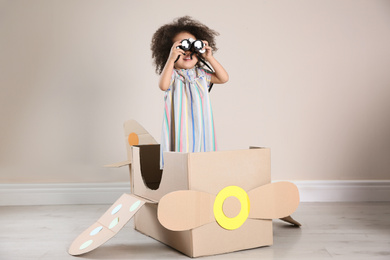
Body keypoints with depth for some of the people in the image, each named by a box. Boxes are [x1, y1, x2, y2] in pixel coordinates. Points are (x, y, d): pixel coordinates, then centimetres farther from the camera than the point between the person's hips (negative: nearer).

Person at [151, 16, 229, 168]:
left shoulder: (201, 73, 11)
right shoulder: (173, 74, -4)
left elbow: (224, 78, 8)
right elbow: (163, 86, -25)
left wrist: (210, 58, 0)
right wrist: (171, 59, -27)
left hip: (200, 126, 5)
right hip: (180, 127, -4)